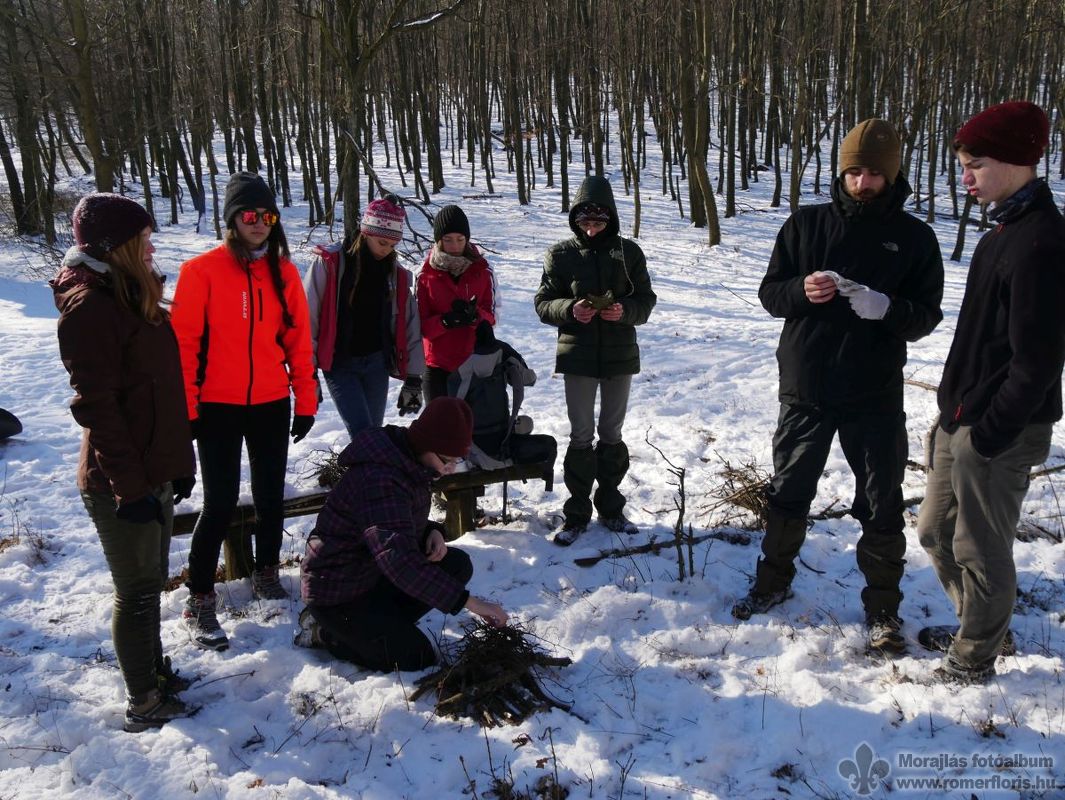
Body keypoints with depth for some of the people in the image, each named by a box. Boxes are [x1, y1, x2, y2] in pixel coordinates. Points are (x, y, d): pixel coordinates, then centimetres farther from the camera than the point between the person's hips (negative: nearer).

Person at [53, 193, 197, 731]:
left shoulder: (134, 296, 12)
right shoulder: (88, 307, -17)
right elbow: (96, 406, -20)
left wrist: (179, 461, 16)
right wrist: (131, 485, -20)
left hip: (153, 470, 9)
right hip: (119, 482, -9)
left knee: (150, 581, 20)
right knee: (137, 591, 4)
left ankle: (154, 670, 37)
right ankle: (144, 705, 19)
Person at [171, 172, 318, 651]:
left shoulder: (283, 272, 4)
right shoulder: (201, 272, -7)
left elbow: (299, 340, 7)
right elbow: (183, 344, -7)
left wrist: (305, 402, 6)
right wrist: (185, 409, -9)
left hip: (272, 405, 4)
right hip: (218, 408, -3)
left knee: (271, 496, 12)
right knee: (221, 504, -3)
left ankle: (267, 576, 32)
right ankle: (199, 602, 11)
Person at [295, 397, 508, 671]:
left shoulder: (408, 461, 0)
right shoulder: (380, 479, -31)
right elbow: (399, 559, -41)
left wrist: (432, 532, -7)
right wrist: (468, 601, -41)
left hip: (374, 571, 9)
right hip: (338, 592, -9)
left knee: (458, 565, -3)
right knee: (418, 659, -12)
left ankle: (380, 623, 2)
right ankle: (324, 634, 2)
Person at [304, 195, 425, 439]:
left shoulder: (397, 273, 3)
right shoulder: (330, 263, -9)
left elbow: (409, 327, 6)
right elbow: (308, 316, -9)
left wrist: (413, 378, 4)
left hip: (377, 362, 4)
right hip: (339, 364, -4)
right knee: (363, 433, -14)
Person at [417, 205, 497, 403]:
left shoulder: (482, 271, 2)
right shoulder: (426, 275, -1)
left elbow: (491, 317, 1)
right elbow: (421, 325, -3)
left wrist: (474, 316, -22)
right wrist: (447, 321, -23)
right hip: (438, 365, -1)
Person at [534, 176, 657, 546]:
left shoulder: (628, 252, 0)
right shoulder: (561, 254, -3)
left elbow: (646, 300, 3)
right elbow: (543, 303, -1)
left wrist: (624, 311, -18)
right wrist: (570, 309, -21)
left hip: (619, 355, 1)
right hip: (577, 356, -1)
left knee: (612, 433, 13)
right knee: (581, 435, 5)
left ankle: (610, 507, 27)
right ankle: (577, 511, 17)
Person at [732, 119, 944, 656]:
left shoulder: (914, 237, 0)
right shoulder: (806, 224, 2)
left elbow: (926, 316, -1)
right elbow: (769, 292, 3)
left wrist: (886, 308, -23)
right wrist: (801, 290, -19)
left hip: (875, 397, -1)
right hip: (804, 389, 1)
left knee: (882, 505, 8)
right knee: (788, 493, 14)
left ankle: (882, 607, 25)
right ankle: (774, 581, 34)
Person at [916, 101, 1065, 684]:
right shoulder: (1005, 231, 11)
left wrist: (987, 434, -19)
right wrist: (955, 412, 14)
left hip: (1000, 432, -10)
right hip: (961, 418, 10)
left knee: (979, 550, 6)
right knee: (936, 531, 20)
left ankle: (974, 659, 26)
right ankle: (982, 629, 39)